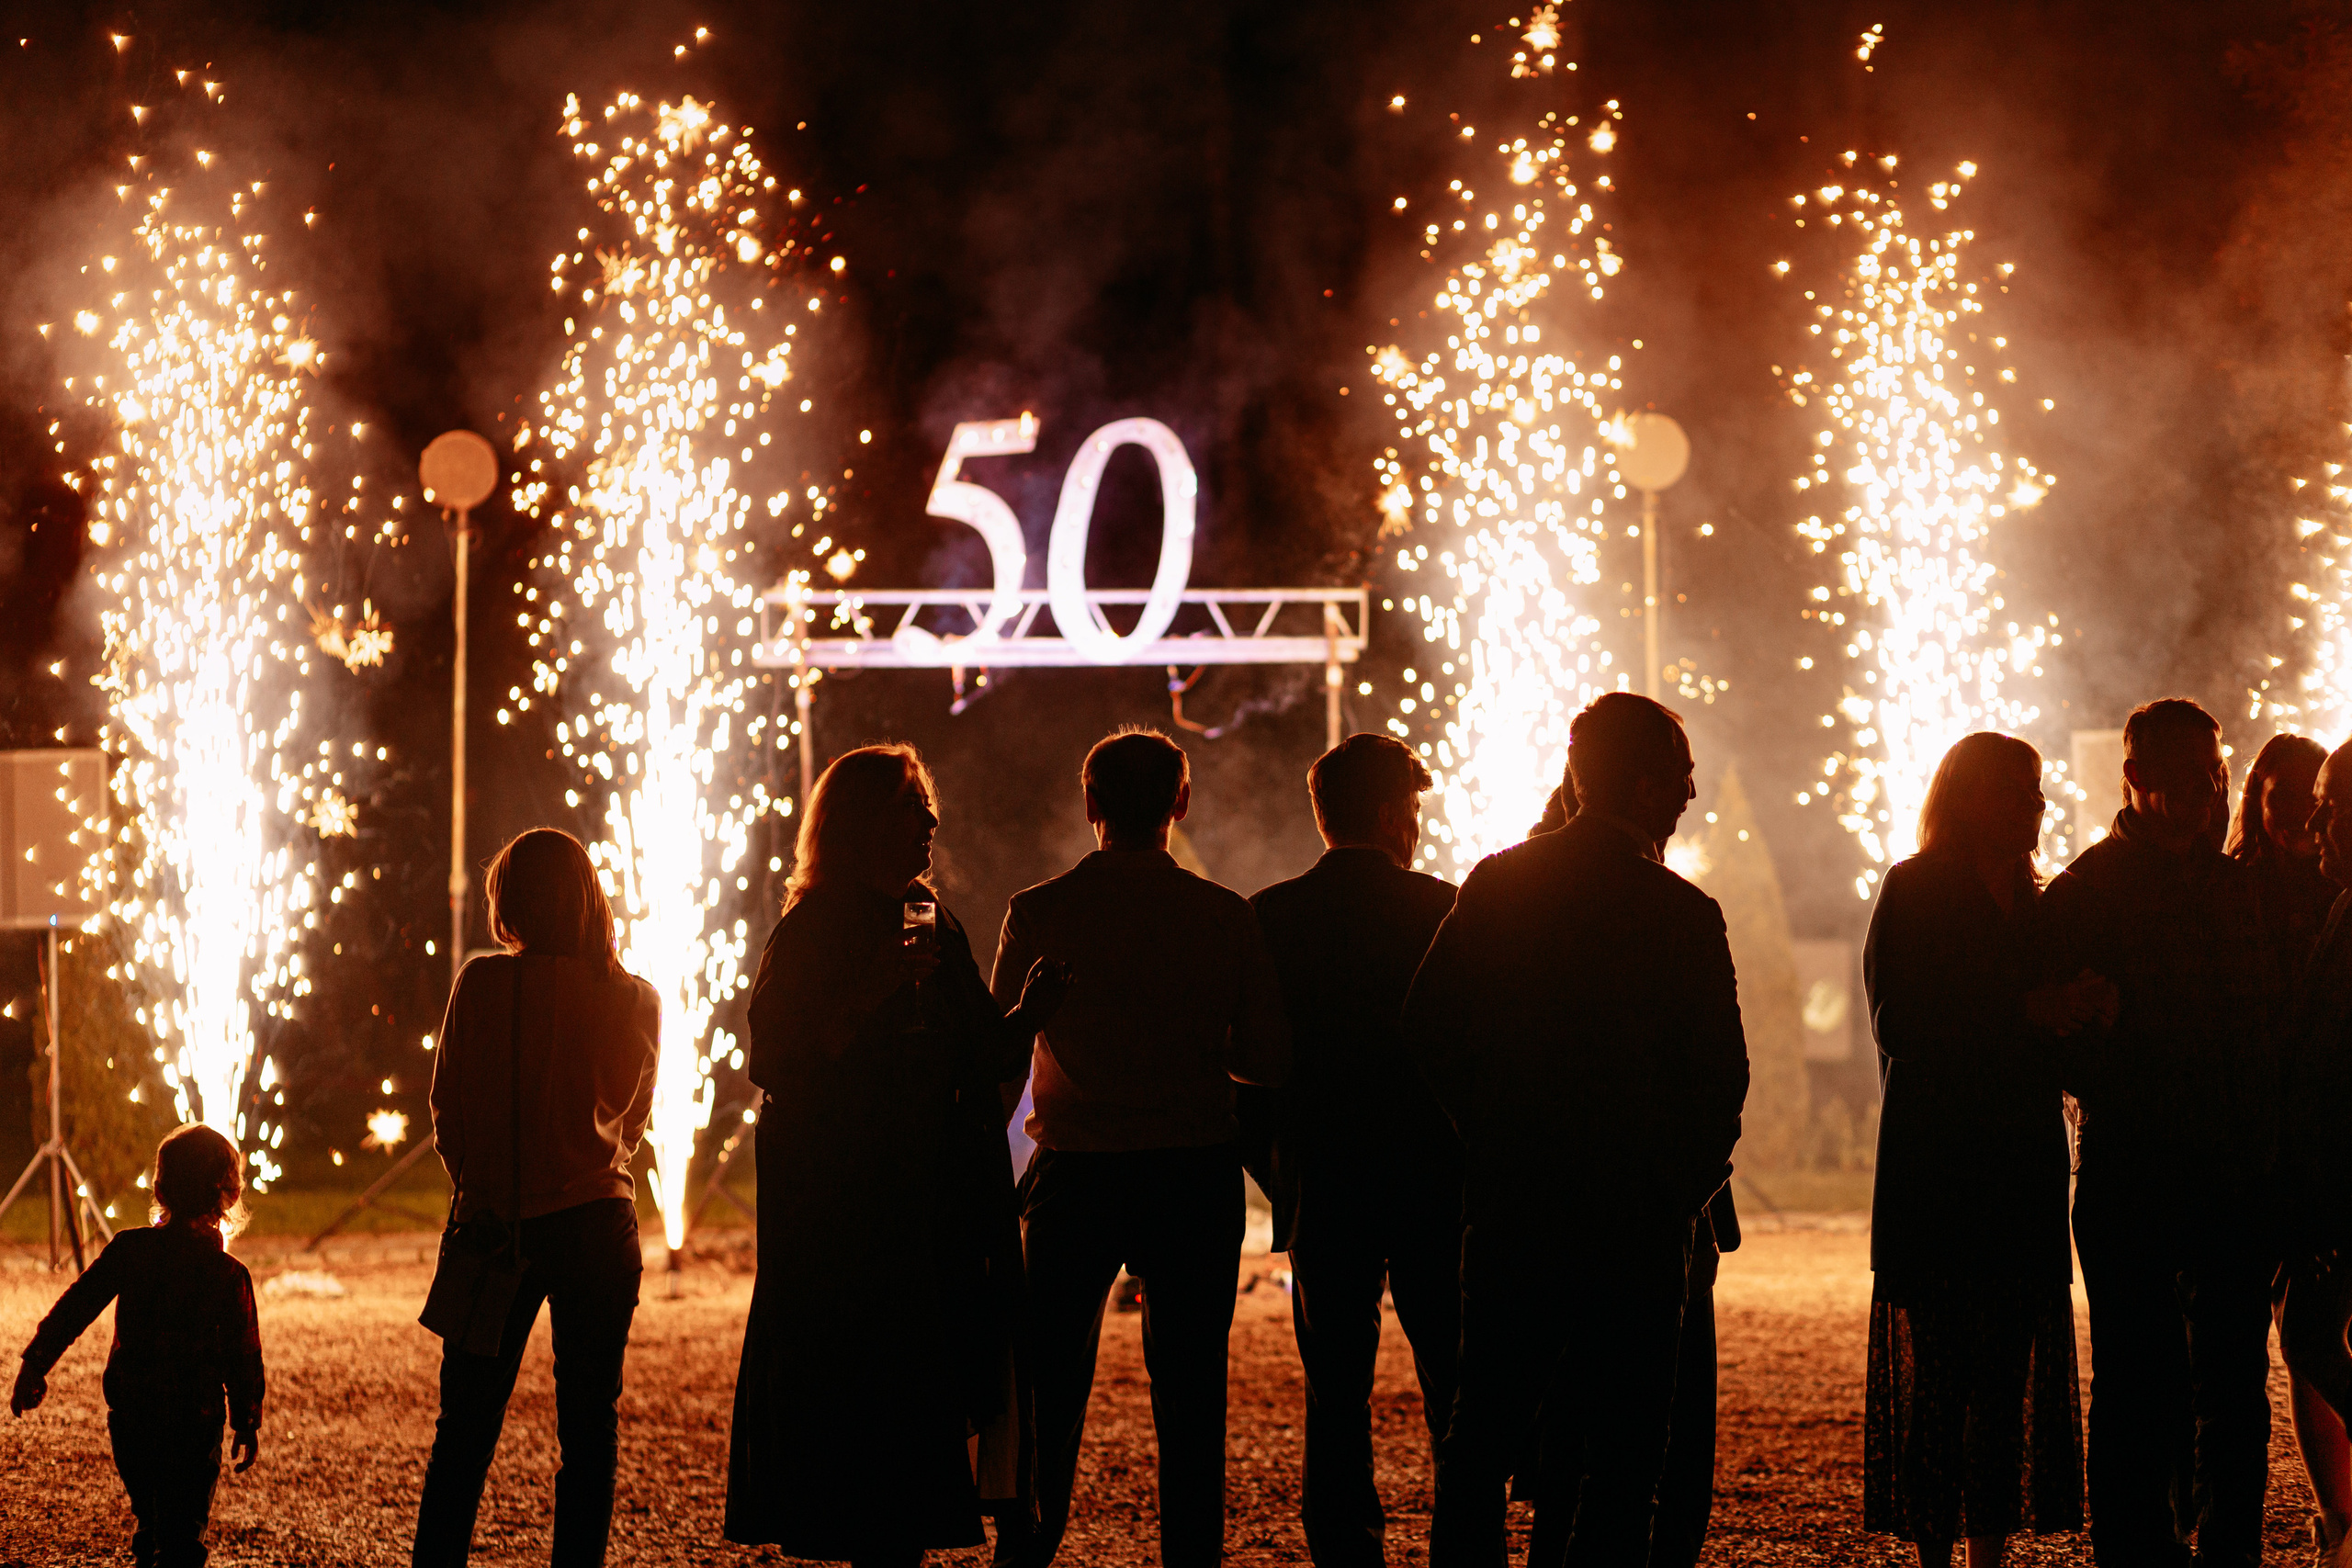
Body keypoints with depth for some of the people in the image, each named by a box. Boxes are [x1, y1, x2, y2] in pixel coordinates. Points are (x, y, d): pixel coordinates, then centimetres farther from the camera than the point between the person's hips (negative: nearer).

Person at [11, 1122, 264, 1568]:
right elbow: (243, 1356, -4)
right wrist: (248, 1424, 7)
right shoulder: (230, 1275, -10)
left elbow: (75, 1306, -3)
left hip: (130, 1416, 3)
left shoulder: (128, 1250, -5)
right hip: (194, 1422, -3)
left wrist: (35, 1363, 6)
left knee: (151, 1525, 22)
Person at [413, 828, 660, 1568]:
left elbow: (447, 1110, 0)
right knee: (589, 1429, 7)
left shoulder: (484, 984, -8)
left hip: (496, 1227, -1)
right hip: (598, 1226, 1)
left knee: (465, 1430, 6)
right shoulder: (637, 1002, 1)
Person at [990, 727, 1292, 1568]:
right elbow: (1268, 1060, -2)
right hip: (1196, 1175, 0)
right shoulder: (1227, 918, -4)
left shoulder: (1038, 914, -5)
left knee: (1051, 1394, 12)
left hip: (1074, 1174, 0)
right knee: (1190, 1392, 7)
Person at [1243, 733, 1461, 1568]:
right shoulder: (1447, 912, -5)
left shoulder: (1266, 919, -1)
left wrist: (1278, 1176, 12)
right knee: (1454, 1386, 9)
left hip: (1319, 1193, 1)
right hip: (1436, 1187, -1)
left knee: (1336, 1396, 4)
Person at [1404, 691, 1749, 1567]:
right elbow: (1720, 1075, -9)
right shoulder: (1682, 914, -10)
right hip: (1638, 1215, -4)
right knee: (1625, 1450, 3)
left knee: (1481, 1438, 12)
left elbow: (1428, 1028, 4)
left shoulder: (1493, 886, 2)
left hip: (1509, 1203, 4)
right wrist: (1687, 1183, 6)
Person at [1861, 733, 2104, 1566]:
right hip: (1934, 1174, -6)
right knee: (1938, 1366, -7)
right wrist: (2027, 1012, -17)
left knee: (2008, 1369, 2)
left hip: (2021, 1172, 6)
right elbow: (1900, 1026, -11)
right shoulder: (1912, 893, -1)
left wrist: (2073, 1009, -3)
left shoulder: (2027, 899, 18)